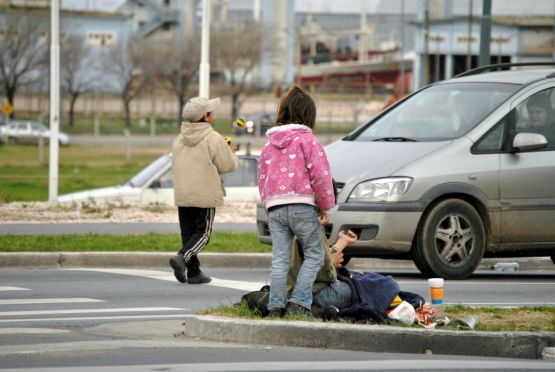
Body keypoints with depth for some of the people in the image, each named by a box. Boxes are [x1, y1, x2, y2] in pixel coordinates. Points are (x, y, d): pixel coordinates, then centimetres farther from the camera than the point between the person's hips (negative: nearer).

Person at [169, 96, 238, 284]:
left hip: (182, 195, 6)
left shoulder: (179, 140, 8)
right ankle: (182, 258, -20)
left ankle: (193, 272, 11)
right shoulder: (214, 139, -11)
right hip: (205, 195, -5)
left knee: (188, 232, 10)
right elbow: (228, 166, -8)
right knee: (203, 232, 2)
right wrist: (232, 154, 16)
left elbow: (176, 165, 14)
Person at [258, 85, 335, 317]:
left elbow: (262, 177, 17)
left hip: (274, 206, 5)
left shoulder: (270, 144, 16)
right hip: (302, 205, -5)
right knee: (314, 255, 4)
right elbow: (320, 174, -7)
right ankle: (298, 302, -8)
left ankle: (276, 306, -1)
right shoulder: (306, 139, -3)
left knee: (279, 259, 6)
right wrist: (325, 204, 3)